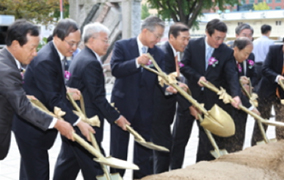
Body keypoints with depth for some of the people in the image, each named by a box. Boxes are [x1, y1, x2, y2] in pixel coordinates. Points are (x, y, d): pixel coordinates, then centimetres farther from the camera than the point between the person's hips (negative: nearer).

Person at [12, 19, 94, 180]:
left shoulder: (56, 55, 6)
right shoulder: (46, 61, -25)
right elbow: (54, 100, -26)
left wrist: (66, 90, -3)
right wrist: (78, 122, -25)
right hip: (31, 129, -10)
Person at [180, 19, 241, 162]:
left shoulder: (227, 52, -5)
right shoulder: (193, 45, -4)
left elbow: (232, 75, -13)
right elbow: (183, 66, -3)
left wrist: (235, 95, -28)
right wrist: (197, 77, -17)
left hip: (212, 98, 0)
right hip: (192, 95, 0)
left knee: (208, 135, 1)